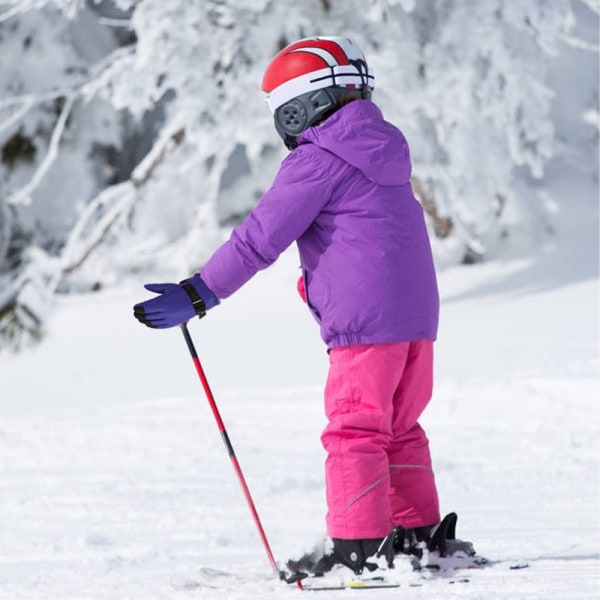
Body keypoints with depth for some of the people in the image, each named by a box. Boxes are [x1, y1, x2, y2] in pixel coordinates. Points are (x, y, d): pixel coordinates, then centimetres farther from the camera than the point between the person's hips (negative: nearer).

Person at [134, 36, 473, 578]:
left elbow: (260, 238, -11)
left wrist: (198, 294, -7)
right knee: (399, 428, 17)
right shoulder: (384, 146, 17)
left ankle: (359, 546, -8)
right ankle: (420, 532, 19)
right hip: (418, 311, 8)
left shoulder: (317, 161, -10)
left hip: (365, 319, -8)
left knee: (354, 431, -5)